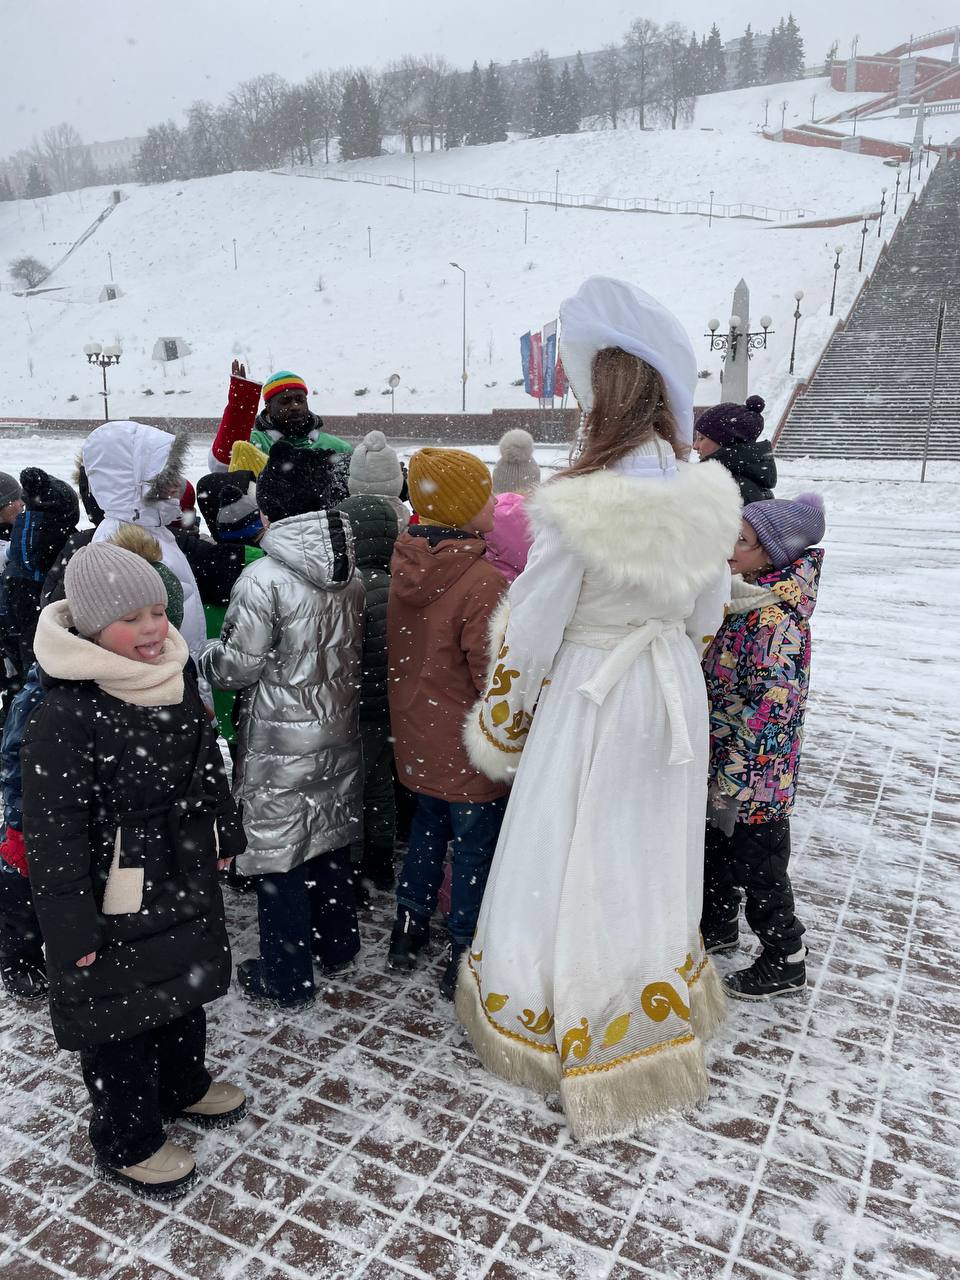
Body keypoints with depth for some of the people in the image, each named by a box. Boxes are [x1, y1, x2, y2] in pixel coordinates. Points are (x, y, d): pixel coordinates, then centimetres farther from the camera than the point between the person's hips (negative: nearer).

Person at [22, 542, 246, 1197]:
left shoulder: (177, 681, -3)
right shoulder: (65, 715, -25)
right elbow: (53, 834, -21)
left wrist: (223, 836, 17)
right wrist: (74, 928, -18)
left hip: (186, 878, 7)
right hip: (117, 899, -7)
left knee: (185, 985, 25)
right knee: (122, 1018, 12)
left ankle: (184, 1084, 52)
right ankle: (128, 1143, 36)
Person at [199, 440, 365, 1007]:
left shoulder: (263, 580, -21)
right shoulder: (352, 573, 0)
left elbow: (236, 665, -15)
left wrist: (201, 656, 5)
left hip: (281, 742, -7)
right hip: (339, 732, 7)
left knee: (280, 852, 7)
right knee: (332, 838, 21)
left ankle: (285, 976, 21)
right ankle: (337, 944, 39)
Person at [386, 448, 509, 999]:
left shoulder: (407, 566, -2)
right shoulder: (485, 583, -26)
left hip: (418, 738, 8)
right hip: (471, 750, -7)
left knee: (427, 828, 25)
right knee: (476, 848, 9)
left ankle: (410, 927, 40)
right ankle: (464, 956, 24)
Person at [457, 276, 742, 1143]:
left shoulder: (579, 507, -26)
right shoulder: (706, 495, -7)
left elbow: (529, 633, -16)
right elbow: (706, 613, 6)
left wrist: (503, 725, 0)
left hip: (588, 701, -6)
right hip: (674, 693, 6)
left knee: (576, 860, 13)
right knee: (654, 851, 23)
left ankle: (567, 1020, 35)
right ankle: (659, 1009, 46)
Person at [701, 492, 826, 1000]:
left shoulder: (776, 619, -25)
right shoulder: (740, 599, 4)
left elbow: (772, 708, -26)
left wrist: (734, 778, -23)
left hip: (755, 775, -9)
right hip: (718, 765, 9)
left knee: (759, 868, 8)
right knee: (716, 851, 24)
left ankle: (785, 961, 28)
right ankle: (718, 926, 46)